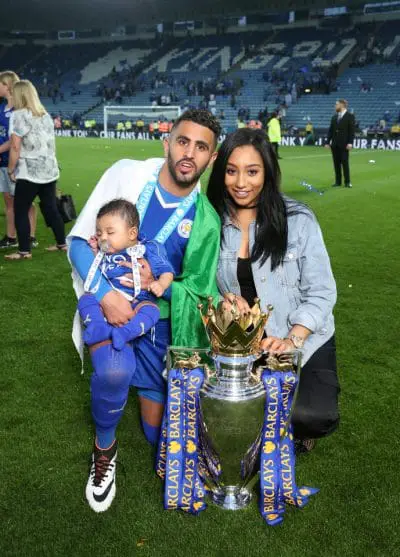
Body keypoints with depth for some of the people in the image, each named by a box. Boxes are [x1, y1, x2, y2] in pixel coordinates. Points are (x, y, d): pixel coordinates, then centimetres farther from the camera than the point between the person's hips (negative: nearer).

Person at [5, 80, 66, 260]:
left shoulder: (19, 115, -8)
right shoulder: (45, 115, 14)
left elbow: (15, 146, -13)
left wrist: (11, 170, -5)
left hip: (29, 172, -7)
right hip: (49, 170, 7)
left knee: (20, 211, 2)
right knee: (50, 208, 15)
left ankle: (24, 251, 2)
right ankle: (62, 243, 20)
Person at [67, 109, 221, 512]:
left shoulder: (205, 221, -10)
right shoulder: (127, 175, -13)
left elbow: (197, 289, -1)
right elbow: (79, 240, -10)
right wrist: (105, 295, -25)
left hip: (160, 319, 2)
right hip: (108, 304, -1)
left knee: (157, 434, 9)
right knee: (114, 373, -35)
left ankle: (146, 386, 44)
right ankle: (104, 448, -2)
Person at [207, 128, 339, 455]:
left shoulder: (298, 219, -11)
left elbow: (320, 292, -10)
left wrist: (292, 340, -24)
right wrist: (225, 299, -18)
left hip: (304, 340, -2)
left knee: (311, 415, -23)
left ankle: (295, 431, 15)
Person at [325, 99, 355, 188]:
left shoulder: (350, 116, -3)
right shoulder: (334, 117, 14)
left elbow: (352, 131, -8)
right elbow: (330, 130, 14)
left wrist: (350, 143, -17)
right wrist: (328, 142, 6)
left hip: (344, 144, -5)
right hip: (334, 144, 5)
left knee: (345, 163, -3)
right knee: (336, 163, 5)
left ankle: (347, 182, 3)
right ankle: (338, 181, 11)